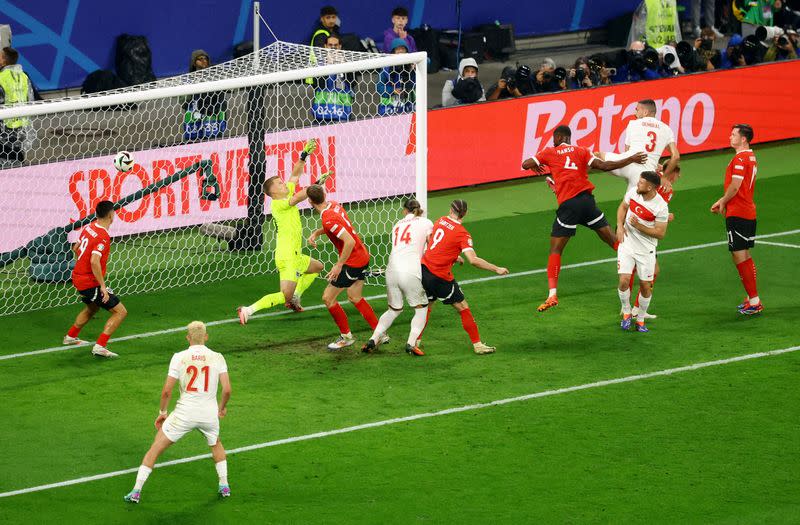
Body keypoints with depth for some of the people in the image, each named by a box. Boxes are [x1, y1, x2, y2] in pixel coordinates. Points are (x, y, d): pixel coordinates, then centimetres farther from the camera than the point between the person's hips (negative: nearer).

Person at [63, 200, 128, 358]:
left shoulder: (89, 228, 4)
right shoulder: (102, 237, -23)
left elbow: (76, 248, 19)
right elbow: (94, 262, -33)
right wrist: (102, 286, -29)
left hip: (78, 276, 9)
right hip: (90, 283, -9)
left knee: (92, 307, 36)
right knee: (121, 312, -7)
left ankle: (71, 336, 48)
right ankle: (100, 346, -13)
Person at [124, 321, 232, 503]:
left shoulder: (179, 357, -4)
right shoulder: (217, 358, -1)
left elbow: (166, 391, -4)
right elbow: (227, 389, -4)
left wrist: (162, 412, 11)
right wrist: (222, 407, 16)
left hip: (184, 413, -2)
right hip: (209, 413, 2)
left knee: (155, 449, 9)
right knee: (216, 445, 34)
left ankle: (136, 492, 4)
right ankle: (224, 486, 32)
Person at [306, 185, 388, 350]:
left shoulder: (328, 219, -26)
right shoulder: (333, 205, 2)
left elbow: (349, 241, -31)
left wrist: (339, 265, -24)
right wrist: (316, 233, 9)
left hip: (353, 261, -9)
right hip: (363, 257, 9)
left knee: (328, 298, 1)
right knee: (355, 298, 22)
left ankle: (346, 336, 14)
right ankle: (381, 334, 25)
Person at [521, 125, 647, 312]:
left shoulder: (550, 152, 6)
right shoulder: (581, 151, 11)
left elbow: (526, 164, 2)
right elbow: (604, 166, 1)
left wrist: (535, 166, 25)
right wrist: (631, 159, 7)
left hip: (568, 204, -3)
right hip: (587, 199, 3)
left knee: (555, 249, 0)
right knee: (612, 239, 14)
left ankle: (552, 294, -11)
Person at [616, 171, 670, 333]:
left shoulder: (661, 207, -20)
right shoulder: (633, 192, -7)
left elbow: (660, 233, -15)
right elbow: (623, 207, 13)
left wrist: (638, 226, -23)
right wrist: (620, 226, -3)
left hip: (646, 250, -2)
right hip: (627, 244, 2)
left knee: (646, 286, 2)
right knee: (624, 280, -12)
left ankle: (640, 320, 23)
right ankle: (626, 313, 12)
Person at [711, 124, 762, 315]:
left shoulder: (740, 159, -16)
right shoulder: (750, 157, 14)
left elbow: (735, 186, -20)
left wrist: (723, 203, -4)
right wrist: (723, 201, 16)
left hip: (737, 214, -10)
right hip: (748, 212, 10)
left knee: (739, 256, -6)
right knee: (745, 255, 16)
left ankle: (754, 301, -5)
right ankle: (753, 299, 20)